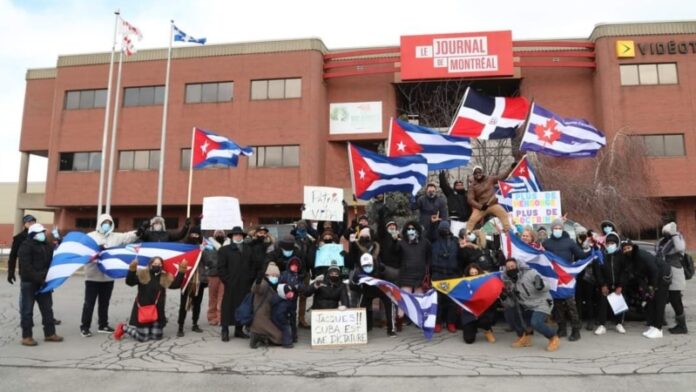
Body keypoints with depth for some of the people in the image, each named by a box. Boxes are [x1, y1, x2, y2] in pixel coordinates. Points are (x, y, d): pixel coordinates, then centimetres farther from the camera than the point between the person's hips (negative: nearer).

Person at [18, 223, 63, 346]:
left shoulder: (47, 246, 12)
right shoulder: (26, 246, -9)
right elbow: (26, 267, -18)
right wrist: (39, 278, -24)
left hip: (44, 282, 7)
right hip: (29, 283, -7)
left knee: (47, 309, 10)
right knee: (27, 310, 2)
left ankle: (49, 333, 18)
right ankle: (26, 336, 9)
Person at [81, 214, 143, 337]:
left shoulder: (116, 237, 9)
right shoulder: (91, 236, 0)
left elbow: (128, 237, -5)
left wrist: (139, 231, -22)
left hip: (108, 276, 4)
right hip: (93, 276, -4)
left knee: (104, 302, 14)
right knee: (89, 302, 1)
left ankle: (103, 325, 24)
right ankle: (85, 327, 9)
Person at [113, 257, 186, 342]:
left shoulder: (165, 277, 4)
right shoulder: (142, 274, -5)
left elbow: (176, 285, -7)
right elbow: (129, 282, -16)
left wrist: (181, 271, -18)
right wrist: (132, 269, -33)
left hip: (157, 311, 4)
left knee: (157, 336, 6)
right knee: (143, 337, -4)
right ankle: (123, 328, 22)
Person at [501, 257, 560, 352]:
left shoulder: (529, 273, -16)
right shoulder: (509, 283, -1)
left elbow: (546, 288, -18)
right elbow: (512, 304, -1)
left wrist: (541, 286, -40)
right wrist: (504, 298, -20)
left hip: (542, 303, -6)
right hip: (527, 307, 6)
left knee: (535, 323, -30)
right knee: (509, 312, -8)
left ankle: (554, 338, 0)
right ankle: (524, 337, 8)